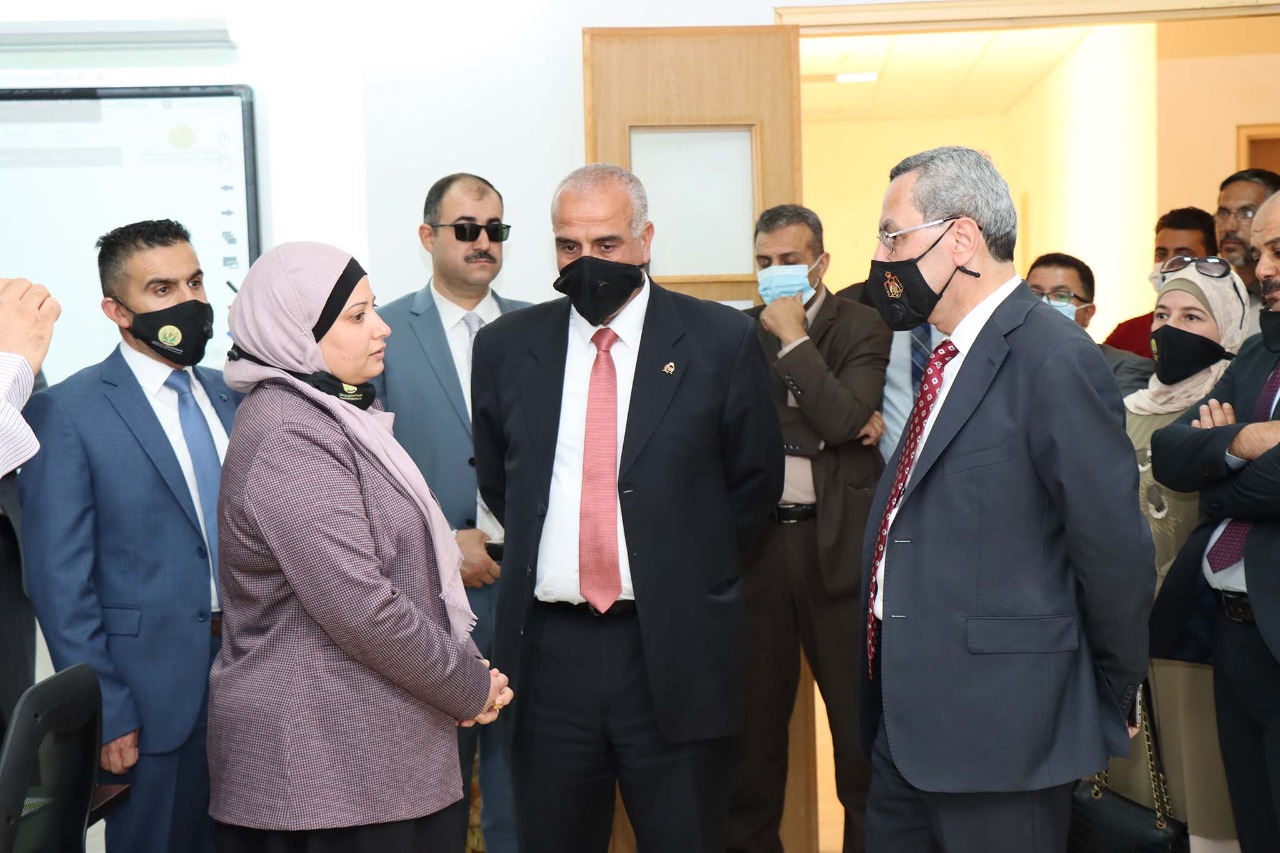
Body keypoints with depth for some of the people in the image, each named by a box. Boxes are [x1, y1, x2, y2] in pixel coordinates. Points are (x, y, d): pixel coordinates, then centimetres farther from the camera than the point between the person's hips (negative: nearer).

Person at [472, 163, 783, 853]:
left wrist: (687, 562, 6)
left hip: (674, 649, -2)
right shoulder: (506, 346, 6)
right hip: (547, 648, 2)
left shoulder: (721, 341, -1)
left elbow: (757, 480, 7)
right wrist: (547, 547, 12)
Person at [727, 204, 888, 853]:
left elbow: (843, 418, -16)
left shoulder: (862, 328, -1)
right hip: (756, 538, 3)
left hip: (837, 541, -3)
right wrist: (824, 430, -6)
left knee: (859, 716, 3)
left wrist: (792, 338, -11)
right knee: (753, 710, 10)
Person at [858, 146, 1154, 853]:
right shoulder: (948, 357, 12)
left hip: (998, 724, -9)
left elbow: (1114, 549, -16)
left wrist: (1110, 701, -3)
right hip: (908, 717, 9)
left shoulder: (1056, 361, -18)